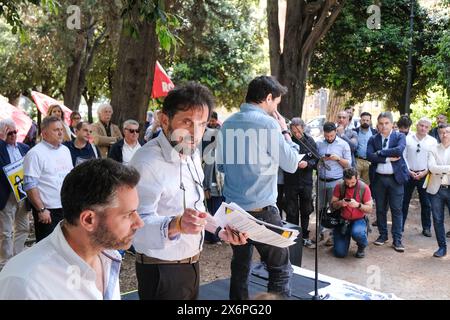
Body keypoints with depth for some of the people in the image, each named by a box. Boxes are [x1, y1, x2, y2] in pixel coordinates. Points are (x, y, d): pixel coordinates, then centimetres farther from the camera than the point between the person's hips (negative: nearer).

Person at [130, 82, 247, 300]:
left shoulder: (192, 154, 4)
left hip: (192, 263, 8)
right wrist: (176, 225, -48)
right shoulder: (148, 161, -25)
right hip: (161, 270, -8)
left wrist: (220, 230, 3)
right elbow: (138, 225, -32)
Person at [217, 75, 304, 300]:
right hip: (261, 209, -7)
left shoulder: (228, 124, 6)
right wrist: (285, 131, 6)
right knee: (280, 270, 4)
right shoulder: (268, 124, -12)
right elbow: (291, 164, -4)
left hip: (233, 208, 7)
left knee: (240, 265, 17)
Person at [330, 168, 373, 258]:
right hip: (342, 220, 1)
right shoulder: (339, 187, -5)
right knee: (340, 253, -9)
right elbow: (332, 205, -1)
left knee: (357, 233, -38)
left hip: (358, 220, -1)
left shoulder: (364, 188, -9)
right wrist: (340, 203, -23)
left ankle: (361, 247, 1)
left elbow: (369, 209, -7)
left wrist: (358, 205, -26)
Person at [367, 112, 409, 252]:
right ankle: (383, 235, 25)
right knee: (380, 209, 11)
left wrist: (380, 153, -15)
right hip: (378, 178, 2)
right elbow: (369, 156, -10)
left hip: (395, 178, -2)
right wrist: (388, 158, -16)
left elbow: (399, 150, -19)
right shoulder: (373, 139, 5)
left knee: (396, 209, 2)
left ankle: (397, 239, 9)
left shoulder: (400, 136, 0)